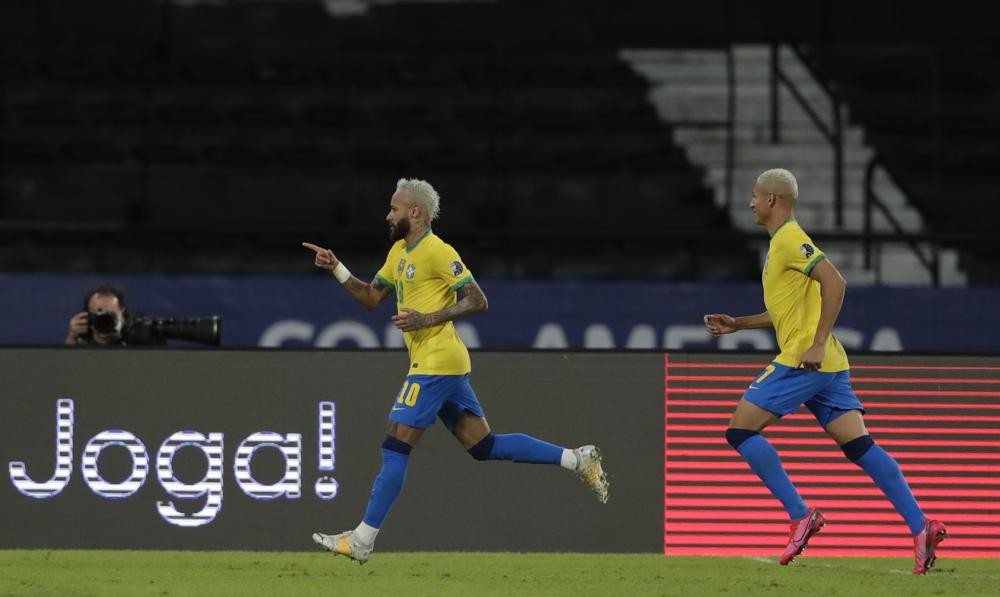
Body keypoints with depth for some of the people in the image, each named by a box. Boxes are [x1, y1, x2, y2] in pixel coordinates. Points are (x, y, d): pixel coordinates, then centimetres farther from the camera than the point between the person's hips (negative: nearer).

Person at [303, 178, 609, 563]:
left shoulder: (437, 252, -13)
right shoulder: (400, 252, 16)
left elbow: (477, 301, -16)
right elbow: (371, 297, 22)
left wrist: (426, 319, -21)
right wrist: (336, 268, 10)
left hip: (436, 364, -10)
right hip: (445, 366, 10)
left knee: (395, 447, -8)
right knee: (484, 446, 9)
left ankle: (362, 540, -6)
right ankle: (577, 460, 10)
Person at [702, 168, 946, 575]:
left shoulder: (789, 239, -8)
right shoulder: (784, 241, 23)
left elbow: (834, 282, -21)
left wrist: (818, 344, -24)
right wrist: (737, 324, 30)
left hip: (803, 361, -10)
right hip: (828, 366, 10)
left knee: (741, 430, -4)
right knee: (859, 446, 0)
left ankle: (801, 515, -10)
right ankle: (920, 527, -12)